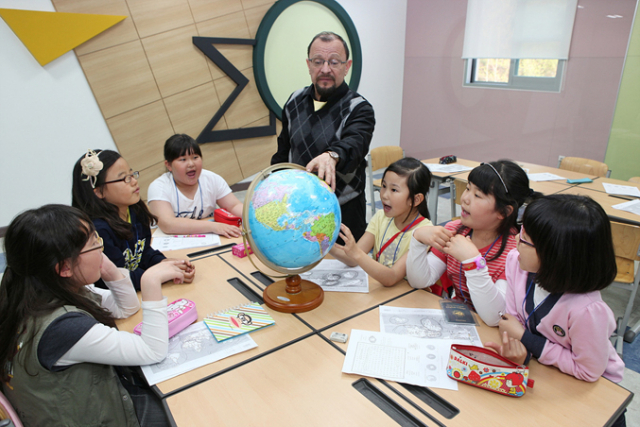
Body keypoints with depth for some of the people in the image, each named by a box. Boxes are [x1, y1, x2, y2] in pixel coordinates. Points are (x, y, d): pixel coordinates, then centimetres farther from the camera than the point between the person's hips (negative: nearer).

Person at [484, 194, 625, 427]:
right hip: (542, 372, 4)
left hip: (590, 389, -3)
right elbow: (514, 317, -8)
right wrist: (516, 348, -28)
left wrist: (527, 339, -24)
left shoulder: (587, 310, -37)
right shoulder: (516, 262, -21)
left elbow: (589, 371, -22)